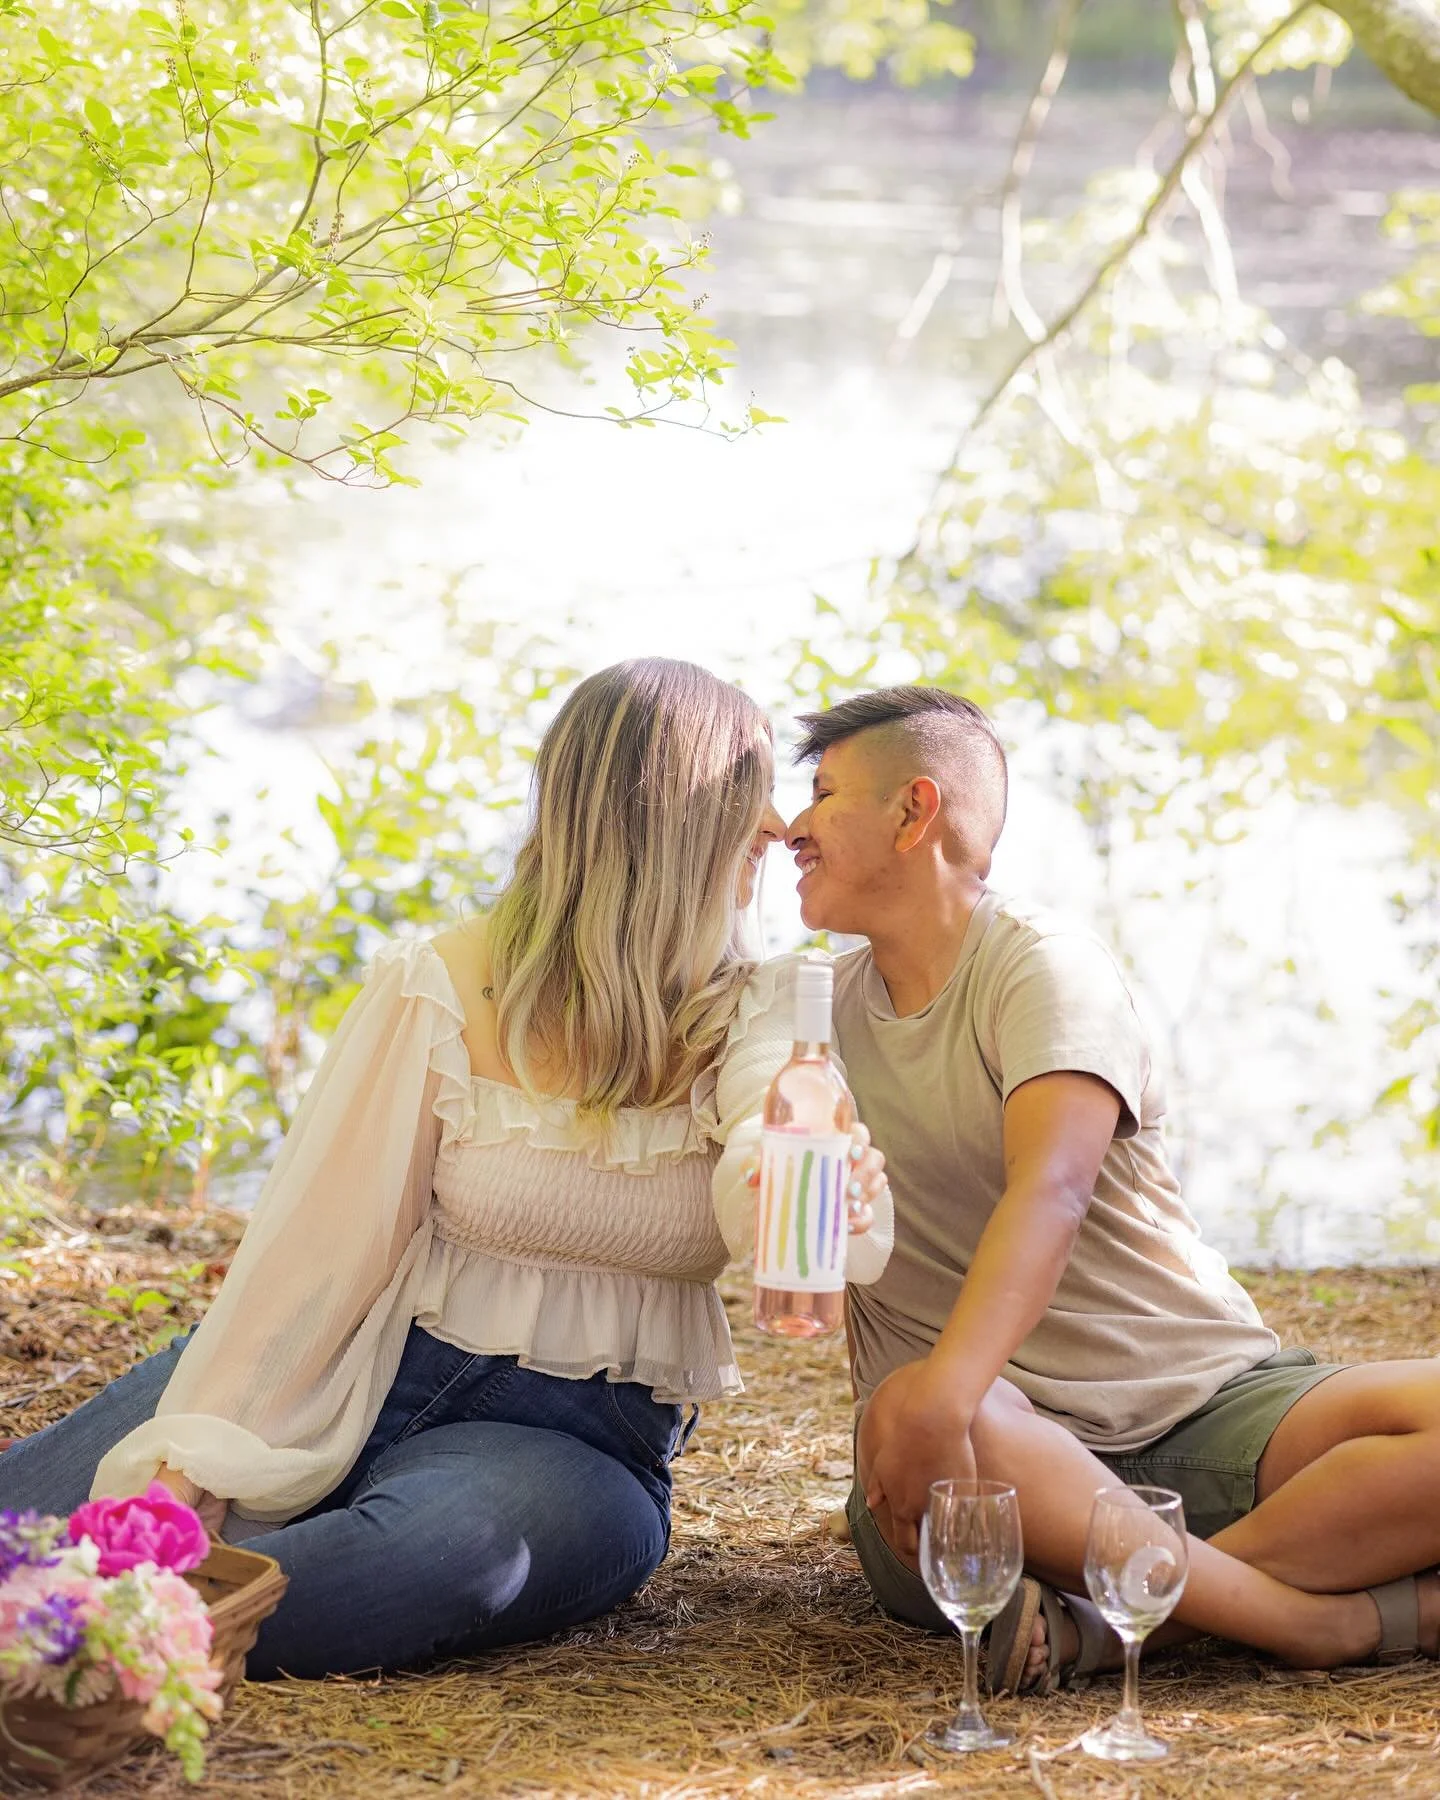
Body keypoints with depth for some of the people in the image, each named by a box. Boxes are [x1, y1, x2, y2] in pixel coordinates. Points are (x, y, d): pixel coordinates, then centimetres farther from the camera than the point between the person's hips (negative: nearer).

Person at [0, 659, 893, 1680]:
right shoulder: (442, 988, -4)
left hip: (570, 1442, 0)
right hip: (363, 1374, 1)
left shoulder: (758, 1012, -1)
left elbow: (767, 1170, -23)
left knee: (455, 1540, -38)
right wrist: (187, 1457, -15)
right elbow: (319, 1247, -5)